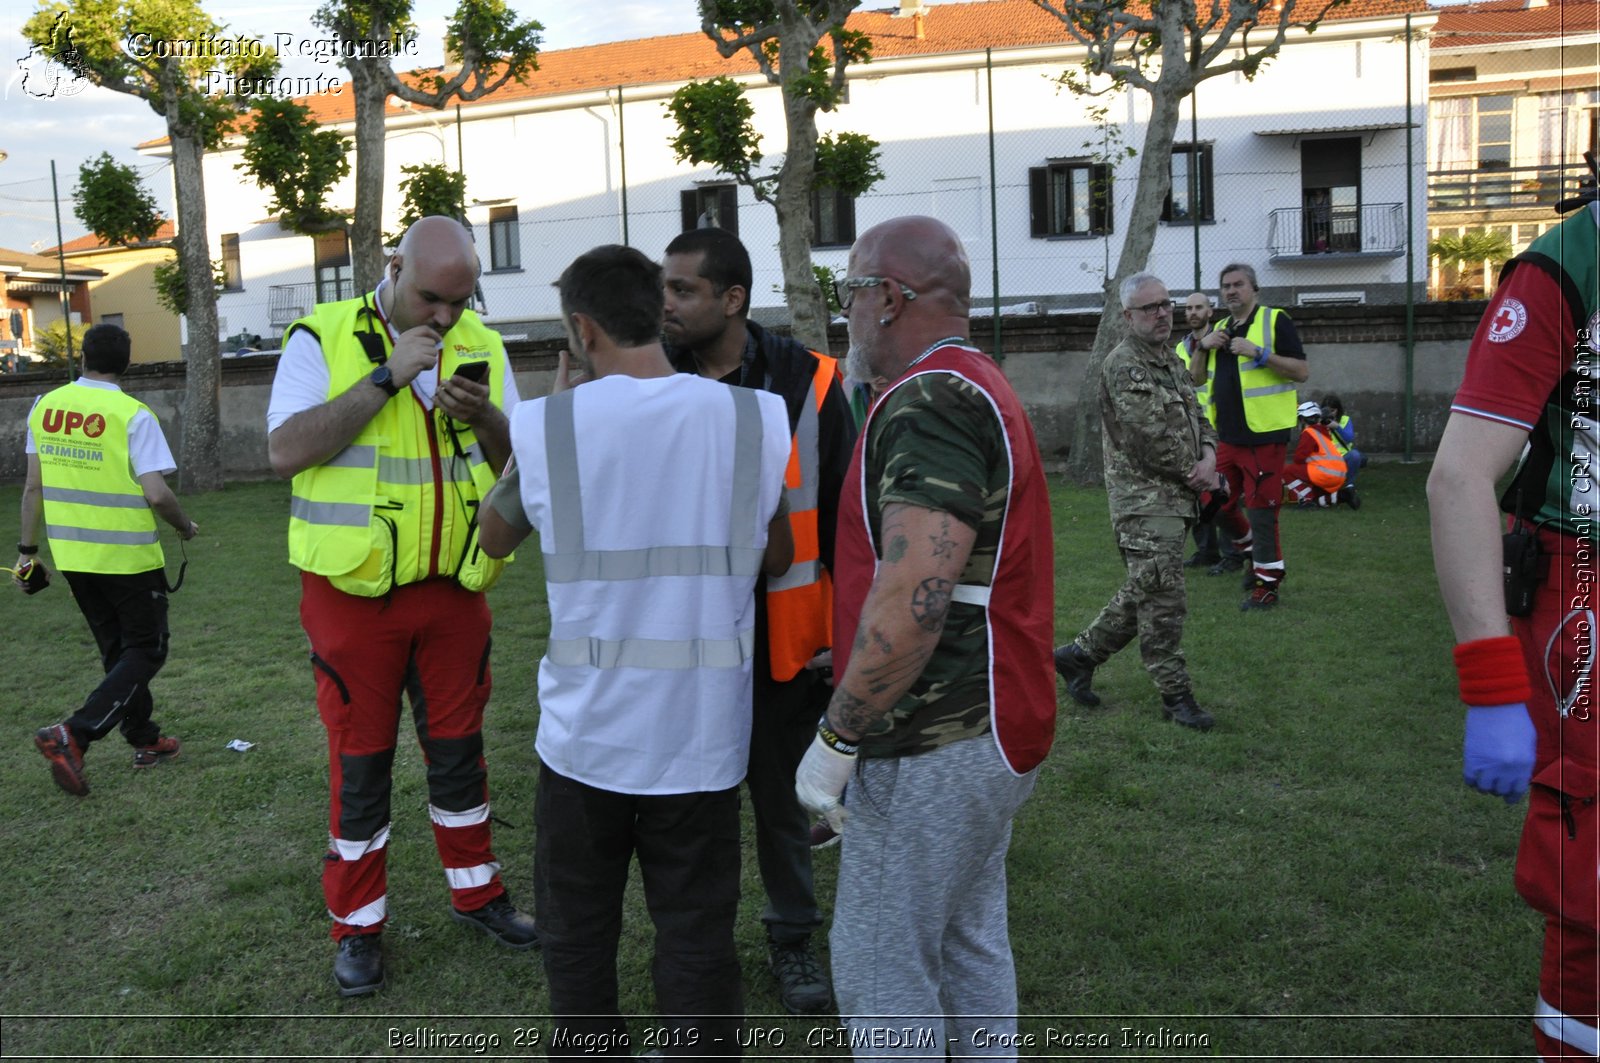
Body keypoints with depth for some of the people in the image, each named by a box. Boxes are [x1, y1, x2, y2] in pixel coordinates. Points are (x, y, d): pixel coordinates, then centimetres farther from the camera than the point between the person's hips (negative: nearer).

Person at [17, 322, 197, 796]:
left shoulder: (45, 407, 2)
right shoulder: (133, 415, -14)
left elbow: (33, 486, 5)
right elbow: (156, 494, -18)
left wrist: (27, 550, 13)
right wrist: (185, 525, 1)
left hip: (72, 556, 6)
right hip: (128, 557, -6)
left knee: (116, 650, 19)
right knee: (146, 651, 7)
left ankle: (145, 740, 28)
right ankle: (73, 735, -8)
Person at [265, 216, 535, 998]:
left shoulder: (481, 347, 4)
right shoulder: (322, 340, -7)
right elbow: (286, 450, -20)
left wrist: (484, 416, -16)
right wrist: (388, 375, -23)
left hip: (454, 588, 3)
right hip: (354, 591, -3)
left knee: (458, 748, 15)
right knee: (360, 762, 7)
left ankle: (477, 894, 32)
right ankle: (358, 928, 23)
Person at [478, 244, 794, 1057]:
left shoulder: (547, 424, -8)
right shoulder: (755, 418, -6)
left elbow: (493, 539, 12)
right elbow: (779, 558, 8)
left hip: (587, 731, 0)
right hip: (702, 732, 1)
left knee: (576, 936, 18)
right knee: (698, 941, 12)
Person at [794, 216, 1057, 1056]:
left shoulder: (927, 403, -20)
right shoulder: (978, 389, 14)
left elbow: (913, 600, -29)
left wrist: (837, 736, -21)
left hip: (930, 748, -10)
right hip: (986, 730, 10)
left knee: (878, 966, 3)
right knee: (969, 941, 21)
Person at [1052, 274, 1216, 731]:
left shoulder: (1172, 362, 17)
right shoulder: (1123, 365, -13)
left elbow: (1198, 419, 19)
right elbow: (1151, 438, -19)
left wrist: (1209, 455, -3)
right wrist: (1197, 475, -9)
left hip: (1175, 500, 9)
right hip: (1145, 501, -9)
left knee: (1143, 594, 15)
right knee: (1163, 600, -4)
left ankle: (1080, 653, 27)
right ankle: (1175, 694, 6)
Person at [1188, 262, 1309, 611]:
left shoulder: (1275, 320, -4)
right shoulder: (1219, 329, 16)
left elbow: (1301, 371, -11)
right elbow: (1197, 378, 17)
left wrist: (1258, 352, -21)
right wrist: (1203, 346, -1)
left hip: (1264, 434, -7)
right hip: (1227, 434, 7)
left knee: (1260, 507, -5)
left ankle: (1267, 583, 5)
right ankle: (1253, 552, 35)